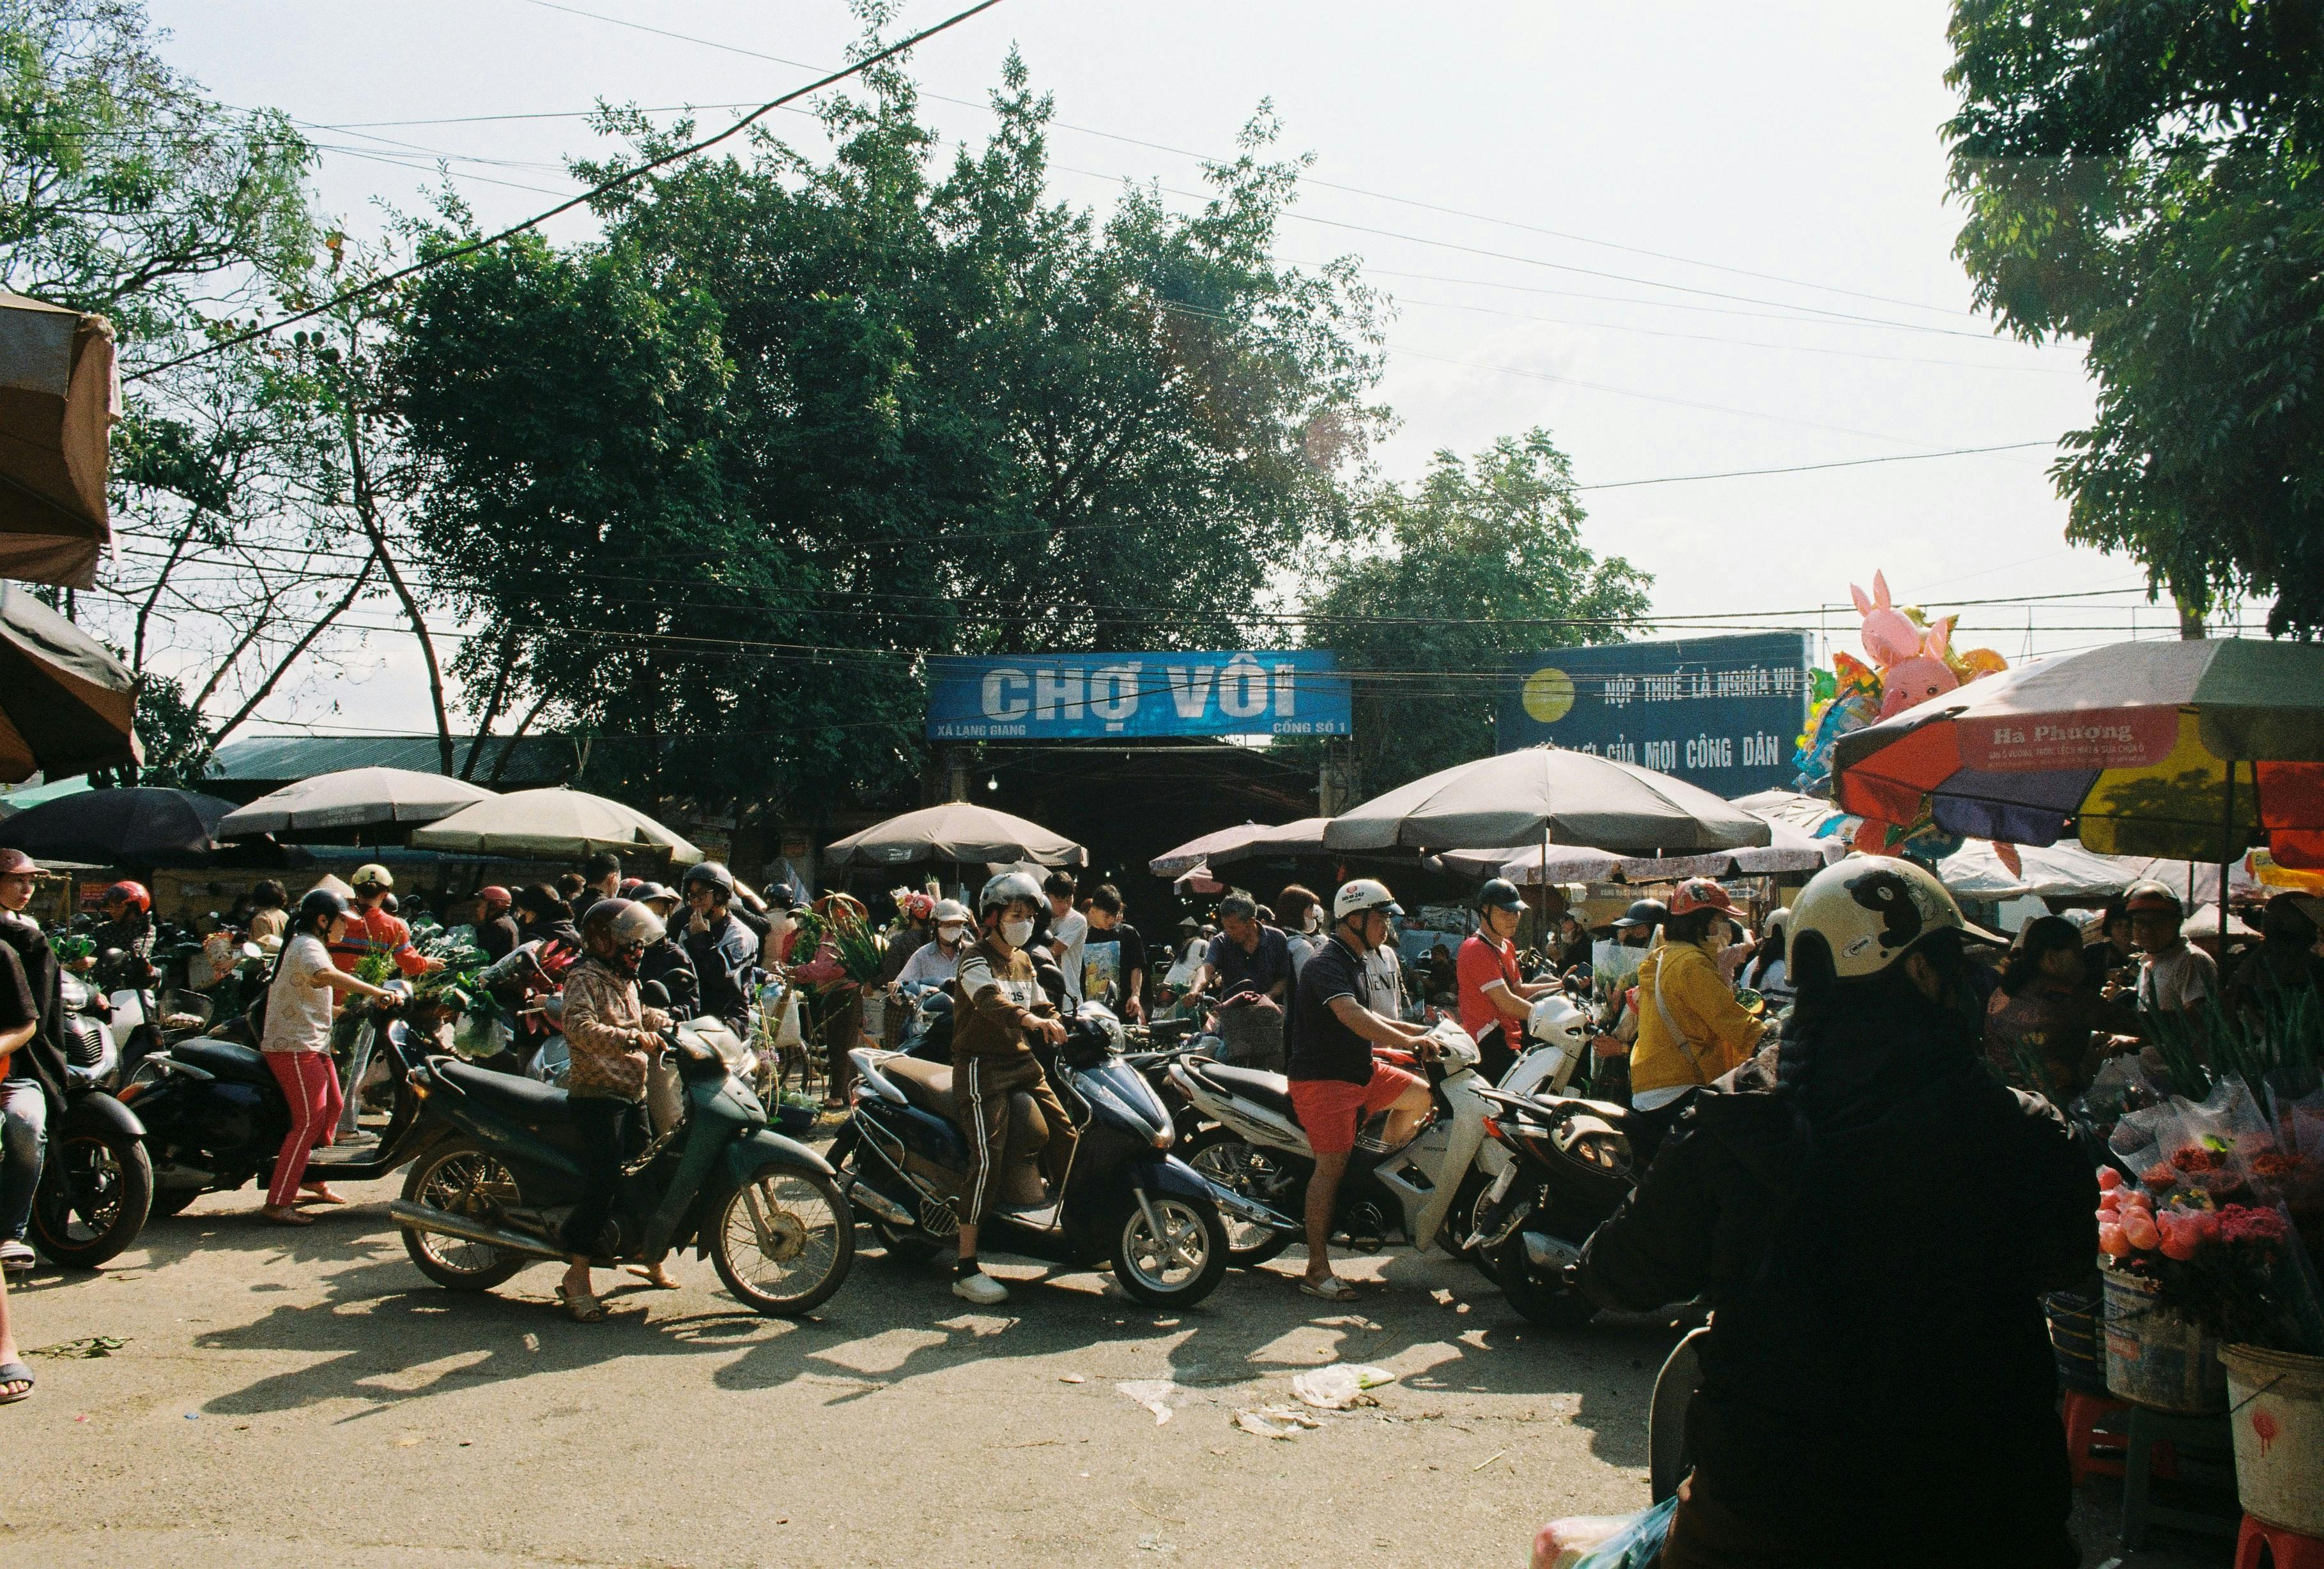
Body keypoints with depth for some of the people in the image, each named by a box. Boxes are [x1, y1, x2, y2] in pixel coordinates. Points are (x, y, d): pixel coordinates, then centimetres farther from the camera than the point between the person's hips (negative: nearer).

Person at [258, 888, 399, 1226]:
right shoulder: (308, 946, -15)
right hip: (295, 1047, -11)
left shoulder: (307, 944, 20)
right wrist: (374, 991, -42)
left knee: (333, 1107, 20)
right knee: (309, 1120, -14)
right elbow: (325, 975, -39)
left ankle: (313, 1179, 36)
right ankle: (277, 1203, -15)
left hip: (313, 1045, 11)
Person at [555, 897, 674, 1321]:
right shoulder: (585, 978, -11)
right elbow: (580, 1028, -29)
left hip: (634, 1095, 9)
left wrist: (668, 1022, 22)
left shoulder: (626, 981, 18)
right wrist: (633, 1039, -37)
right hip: (597, 1095, -9)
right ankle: (576, 1278, -12)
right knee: (603, 1182, -17)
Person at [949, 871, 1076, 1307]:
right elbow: (990, 999, -30)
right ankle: (966, 1269, -18)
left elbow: (1042, 1005, 24)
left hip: (1023, 1062, 8)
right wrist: (1030, 1019, -48)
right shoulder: (976, 959, -10)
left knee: (1065, 1135, 3)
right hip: (982, 1065, -8)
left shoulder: (1024, 961, 16)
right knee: (987, 1158, -19)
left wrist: (1059, 1028, 0)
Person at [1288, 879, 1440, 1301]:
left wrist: (1421, 1030, 18)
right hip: (1323, 1079, -10)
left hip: (1361, 1072, 10)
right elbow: (1350, 1015, -34)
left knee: (1421, 1095, 12)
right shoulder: (1327, 963, -18)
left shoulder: (1353, 961, 15)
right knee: (1332, 1167, -14)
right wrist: (1408, 1041, -40)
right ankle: (1317, 1271, -10)